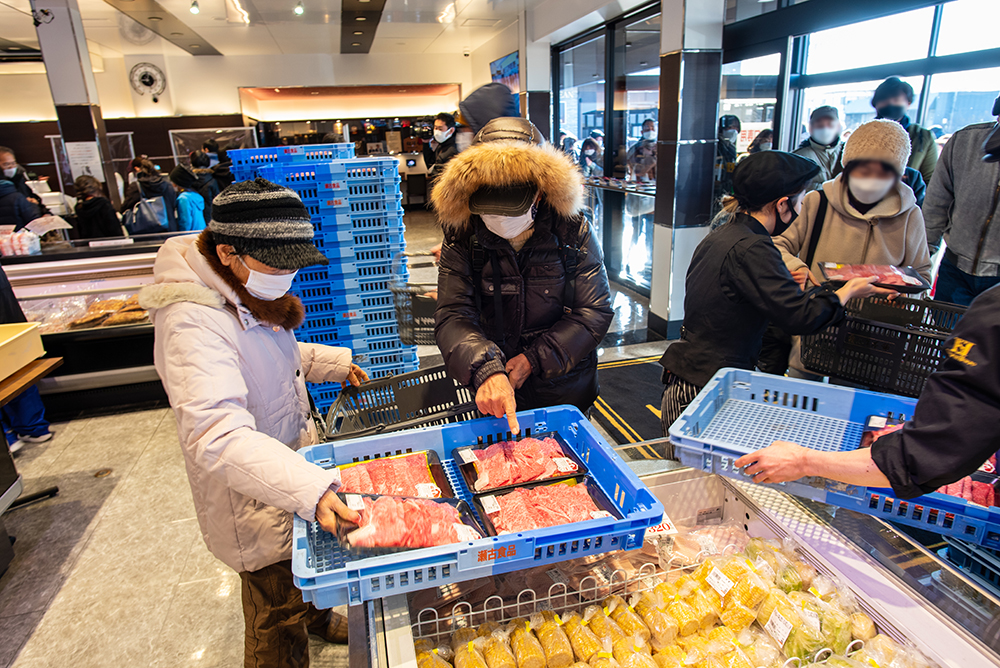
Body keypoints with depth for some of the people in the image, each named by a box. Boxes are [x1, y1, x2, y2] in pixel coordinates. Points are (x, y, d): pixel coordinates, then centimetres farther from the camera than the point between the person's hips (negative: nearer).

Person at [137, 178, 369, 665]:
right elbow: (217, 436, -44)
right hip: (253, 496, -9)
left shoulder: (247, 293, -1)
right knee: (277, 616, 12)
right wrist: (311, 488, -55)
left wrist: (335, 362, 9)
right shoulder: (194, 323, -32)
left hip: (291, 464, 10)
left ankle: (313, 616, 60)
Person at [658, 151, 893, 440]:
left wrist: (785, 283, 26)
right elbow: (801, 316, -20)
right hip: (702, 391, -9)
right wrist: (849, 291, -3)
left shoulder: (719, 236, 10)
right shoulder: (750, 248, -19)